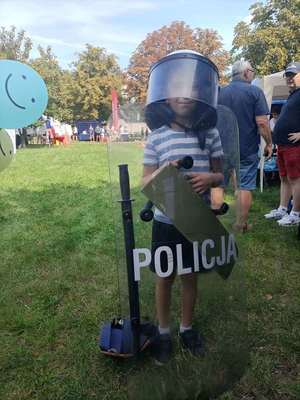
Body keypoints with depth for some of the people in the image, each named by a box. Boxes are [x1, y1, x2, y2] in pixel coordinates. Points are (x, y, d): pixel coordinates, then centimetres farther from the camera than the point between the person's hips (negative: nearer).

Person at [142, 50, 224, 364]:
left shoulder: (210, 134, -3)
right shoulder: (157, 137, -6)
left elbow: (219, 175, 5)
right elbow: (146, 181, -1)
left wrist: (209, 179, -18)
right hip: (166, 221, -1)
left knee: (190, 276, 17)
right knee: (164, 278, 14)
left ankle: (187, 328, 40)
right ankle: (163, 330, 36)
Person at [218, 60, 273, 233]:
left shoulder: (220, 93, 6)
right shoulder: (255, 92, -8)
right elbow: (262, 122, -14)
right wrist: (269, 143, -3)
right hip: (247, 149, -4)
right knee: (245, 186, 4)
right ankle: (242, 225, 12)